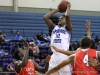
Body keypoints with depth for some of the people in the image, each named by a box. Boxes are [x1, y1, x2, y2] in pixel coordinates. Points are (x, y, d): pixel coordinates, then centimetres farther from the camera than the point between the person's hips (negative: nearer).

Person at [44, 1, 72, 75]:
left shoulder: (68, 28, 9)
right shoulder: (54, 27, 22)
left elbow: (67, 16, -8)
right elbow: (45, 17, 14)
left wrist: (68, 7, 11)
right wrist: (57, 10, 21)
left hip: (64, 55, -4)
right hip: (54, 55, 4)